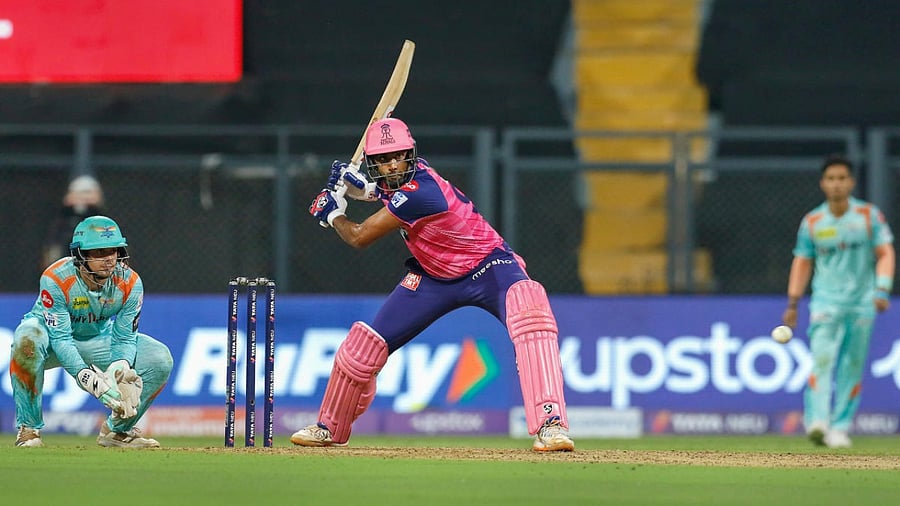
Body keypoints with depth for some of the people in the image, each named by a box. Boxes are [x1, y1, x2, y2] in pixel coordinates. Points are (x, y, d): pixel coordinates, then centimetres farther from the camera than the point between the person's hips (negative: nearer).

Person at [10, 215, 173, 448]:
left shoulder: (130, 283, -20)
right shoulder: (56, 279, -32)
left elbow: (124, 338, -14)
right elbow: (60, 339, -33)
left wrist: (120, 366, -38)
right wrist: (88, 378, -48)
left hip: (99, 339, 4)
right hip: (52, 336, -4)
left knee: (160, 359, -14)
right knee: (28, 337, -41)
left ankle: (118, 428, 6)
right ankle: (28, 429, -28)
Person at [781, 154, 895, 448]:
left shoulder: (869, 216, 3)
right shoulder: (812, 222, 6)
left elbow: (885, 253, 2)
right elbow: (802, 262, 12)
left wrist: (882, 290, -12)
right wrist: (792, 304, 8)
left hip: (862, 302, 0)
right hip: (826, 300, 0)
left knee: (852, 367, 0)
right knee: (822, 358, -18)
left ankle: (840, 427, 6)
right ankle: (817, 421, -29)